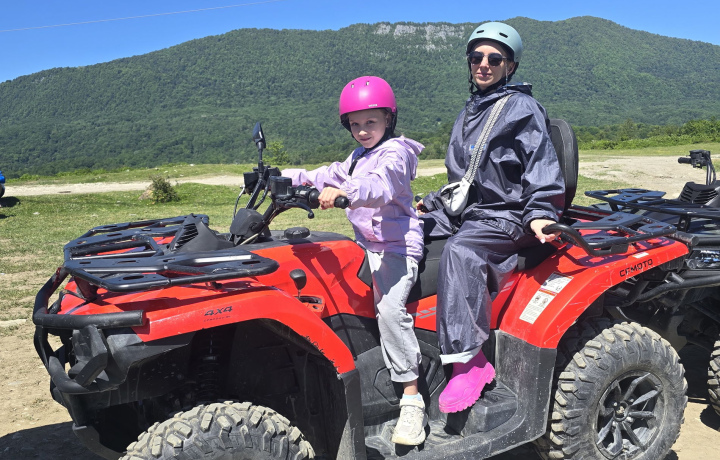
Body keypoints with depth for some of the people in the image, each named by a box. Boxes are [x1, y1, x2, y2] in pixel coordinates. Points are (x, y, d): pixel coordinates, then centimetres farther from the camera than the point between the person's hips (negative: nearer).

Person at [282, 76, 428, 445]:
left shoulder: (395, 152, -10)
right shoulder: (358, 157, 22)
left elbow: (380, 186, -31)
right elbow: (330, 176, 28)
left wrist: (343, 192, -48)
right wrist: (288, 178, 19)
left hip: (398, 245, -10)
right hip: (369, 245, 10)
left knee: (390, 310, -23)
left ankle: (412, 402, -19)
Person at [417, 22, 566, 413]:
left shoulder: (522, 108, -3)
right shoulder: (469, 112, 20)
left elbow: (542, 168, -11)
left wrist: (540, 215, -25)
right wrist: (431, 203, 20)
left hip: (506, 215, -8)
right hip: (465, 210, 8)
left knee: (459, 250, -37)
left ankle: (470, 360, -35)